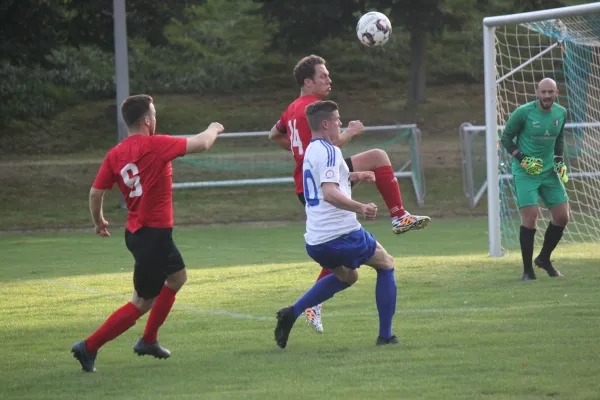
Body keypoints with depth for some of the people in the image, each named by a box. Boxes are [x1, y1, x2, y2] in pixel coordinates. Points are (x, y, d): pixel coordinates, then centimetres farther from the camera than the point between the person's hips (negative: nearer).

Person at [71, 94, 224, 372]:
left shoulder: (115, 154, 1)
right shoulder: (155, 145, -17)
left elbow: (95, 193, 2)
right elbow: (201, 144, -11)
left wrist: (98, 221, 21)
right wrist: (213, 130, 11)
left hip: (135, 232, 9)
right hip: (155, 234, -9)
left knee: (177, 277, 29)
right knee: (142, 303, -2)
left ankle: (148, 341, 33)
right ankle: (89, 347, -6)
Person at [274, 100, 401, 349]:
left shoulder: (311, 151, 16)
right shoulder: (329, 151, -13)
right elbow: (330, 193, -27)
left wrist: (354, 176, 34)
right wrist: (361, 208, -31)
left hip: (314, 242, 9)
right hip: (341, 235, -9)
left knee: (346, 276, 32)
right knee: (386, 265, 14)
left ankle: (292, 313, 13)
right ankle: (385, 336, 12)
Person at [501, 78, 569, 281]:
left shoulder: (561, 113, 3)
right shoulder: (523, 113, -13)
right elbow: (506, 138, -5)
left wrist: (559, 159, 6)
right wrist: (521, 158, -17)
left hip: (549, 170, 6)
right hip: (525, 172, -6)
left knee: (562, 216, 2)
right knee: (530, 217, -14)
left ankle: (544, 258, 23)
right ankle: (527, 270, -4)